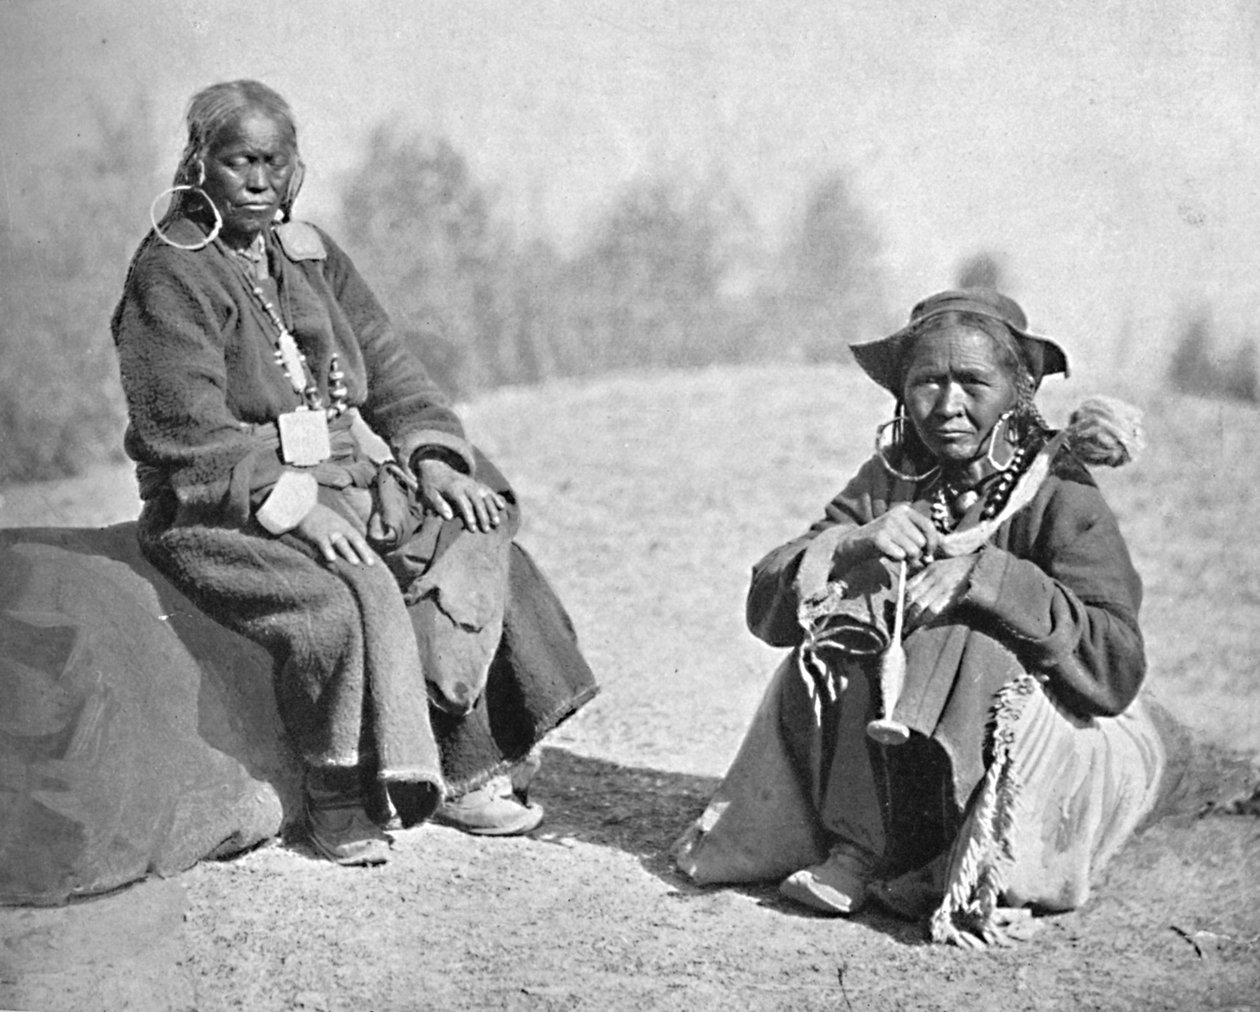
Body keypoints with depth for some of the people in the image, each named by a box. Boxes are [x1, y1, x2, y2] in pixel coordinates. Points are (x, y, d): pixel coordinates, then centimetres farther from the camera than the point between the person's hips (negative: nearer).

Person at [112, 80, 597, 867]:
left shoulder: (312, 255, 15)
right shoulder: (170, 274, -7)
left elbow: (389, 367, 14)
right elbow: (190, 431, -16)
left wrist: (431, 457, -3)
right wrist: (292, 504, -25)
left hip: (346, 482, 7)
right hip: (225, 507, -7)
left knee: (476, 546, -12)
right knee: (350, 598, -31)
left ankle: (465, 766, -8)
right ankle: (344, 803, -14)